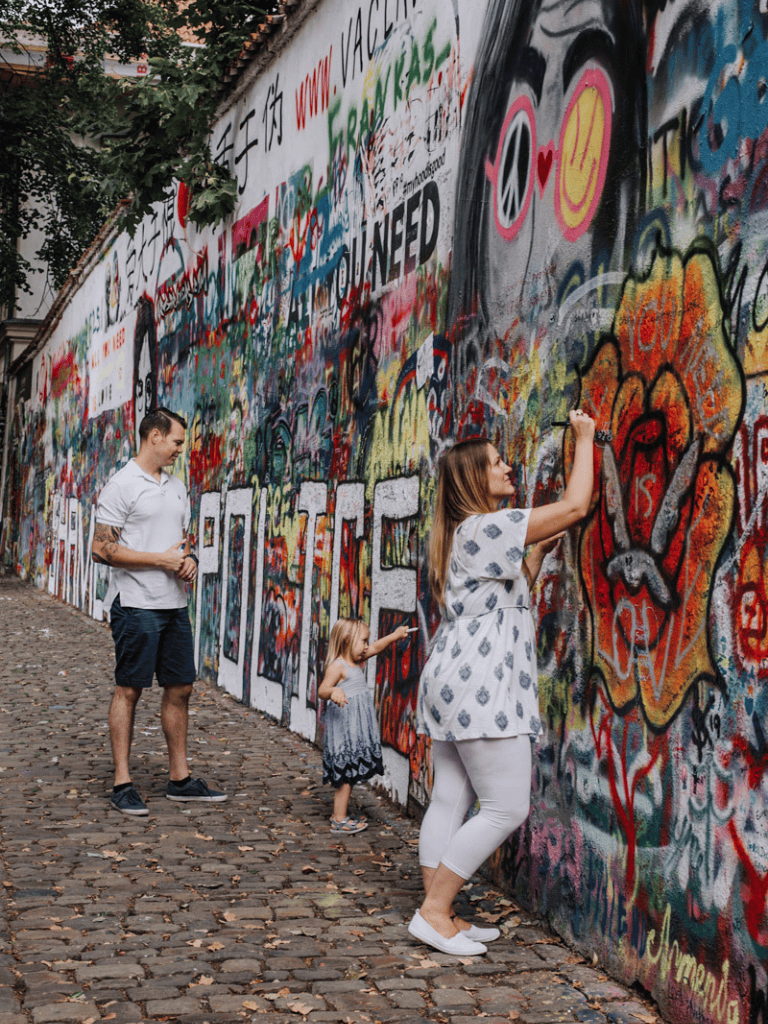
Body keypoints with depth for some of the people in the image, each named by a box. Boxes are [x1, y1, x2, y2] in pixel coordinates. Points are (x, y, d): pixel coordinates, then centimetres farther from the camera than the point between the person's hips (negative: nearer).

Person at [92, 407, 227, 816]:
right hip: (137, 605, -8)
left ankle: (180, 778, 20)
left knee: (180, 688, 10)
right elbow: (102, 549, -15)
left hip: (175, 604, 8)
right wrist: (162, 559, -16)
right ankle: (122, 783, 7)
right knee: (129, 690, -1)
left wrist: (189, 559, 0)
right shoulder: (122, 486, -9)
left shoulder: (177, 487, 15)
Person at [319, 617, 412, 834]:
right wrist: (333, 691, -46)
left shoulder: (355, 662, 13)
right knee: (346, 773, -7)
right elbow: (322, 690, -26)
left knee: (350, 773, 13)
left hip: (357, 729, 10)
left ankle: (339, 814, 22)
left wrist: (394, 636, 34)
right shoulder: (337, 666, -14)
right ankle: (340, 820, -2)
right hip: (344, 727, -10)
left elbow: (376, 648, 29)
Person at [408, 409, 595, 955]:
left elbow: (513, 591, 29)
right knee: (507, 807, -6)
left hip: (456, 682, 10)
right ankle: (434, 911, -2)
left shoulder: (463, 535, 19)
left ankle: (441, 913, 15)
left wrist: (541, 549, 20)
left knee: (451, 801, 11)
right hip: (480, 686, -10)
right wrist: (584, 437, -3)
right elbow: (576, 504, -15)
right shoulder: (486, 527, -12)